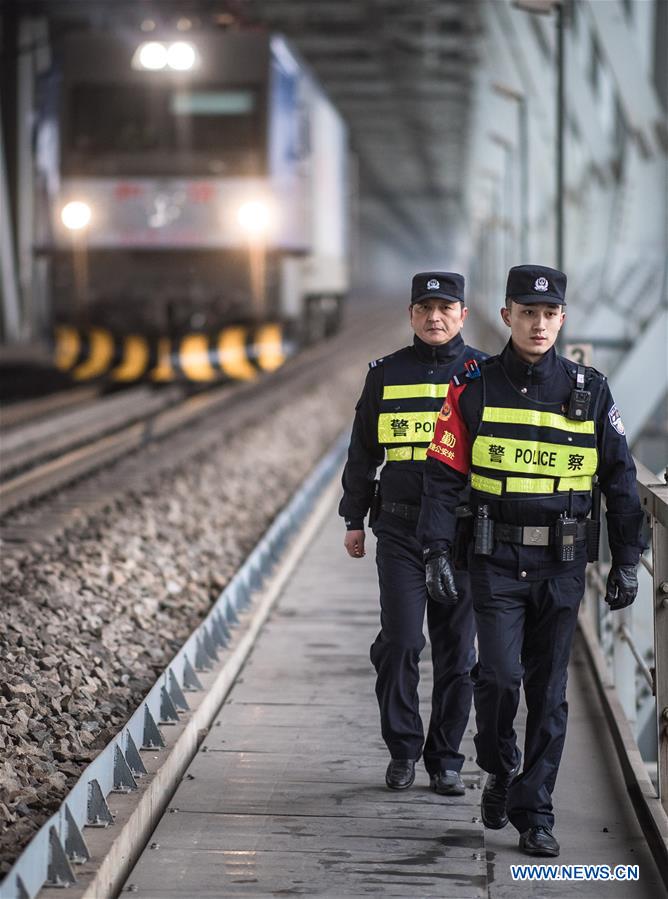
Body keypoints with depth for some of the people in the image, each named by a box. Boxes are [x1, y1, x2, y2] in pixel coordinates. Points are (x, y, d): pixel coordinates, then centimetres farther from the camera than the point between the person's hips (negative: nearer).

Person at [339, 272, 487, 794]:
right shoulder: (387, 375, 7)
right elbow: (363, 453, 13)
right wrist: (354, 520, 11)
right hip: (401, 530, 0)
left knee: (456, 650, 5)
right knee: (400, 643, -6)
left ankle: (446, 758, 16)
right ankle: (403, 750, 10)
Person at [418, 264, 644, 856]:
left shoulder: (589, 391, 2)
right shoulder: (474, 390, -1)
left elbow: (620, 479, 7)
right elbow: (443, 475, -1)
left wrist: (627, 559, 3)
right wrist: (438, 553, -9)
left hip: (563, 563, 1)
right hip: (497, 561, -1)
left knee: (549, 690, 4)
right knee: (500, 675, -11)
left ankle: (534, 812, 13)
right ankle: (500, 770, 17)